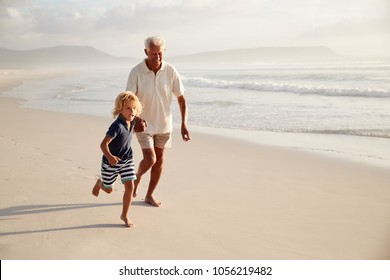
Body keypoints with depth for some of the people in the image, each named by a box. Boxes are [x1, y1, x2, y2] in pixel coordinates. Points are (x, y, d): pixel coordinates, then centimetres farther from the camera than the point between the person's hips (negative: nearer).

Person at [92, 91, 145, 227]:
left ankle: (124, 215, 12)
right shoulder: (117, 126, -31)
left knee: (130, 186, -5)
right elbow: (103, 144, -35)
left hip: (126, 159, 5)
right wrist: (110, 157, -52)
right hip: (111, 162, -5)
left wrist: (140, 120, 3)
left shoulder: (132, 120, -8)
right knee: (108, 189, 15)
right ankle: (99, 183, 53)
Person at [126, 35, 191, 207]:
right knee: (150, 159, -12)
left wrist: (184, 124, -8)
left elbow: (181, 98, -3)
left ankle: (149, 195, 28)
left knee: (159, 160, 10)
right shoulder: (136, 72, -16)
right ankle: (137, 177, 23)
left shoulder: (170, 71, -10)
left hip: (164, 123, 3)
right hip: (144, 123, -3)